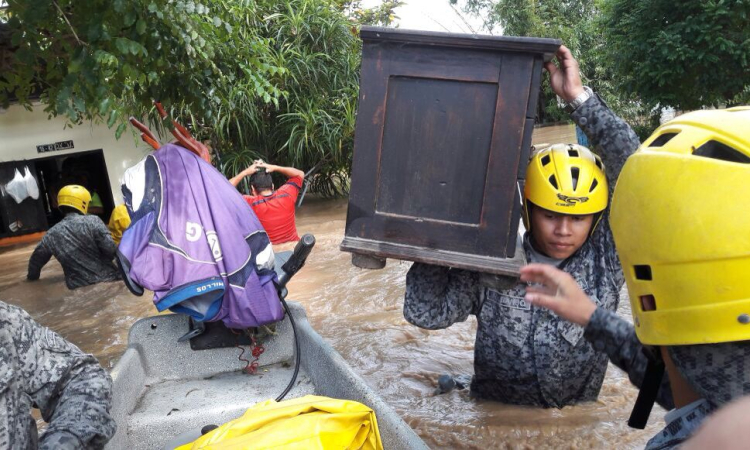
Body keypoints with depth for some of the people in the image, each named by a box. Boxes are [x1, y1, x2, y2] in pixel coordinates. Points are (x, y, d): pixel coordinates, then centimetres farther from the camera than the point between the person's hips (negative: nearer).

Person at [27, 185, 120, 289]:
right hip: (106, 279, -4)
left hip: (79, 287, 4)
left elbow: (36, 259, 20)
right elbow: (111, 250, -16)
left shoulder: (52, 234, 4)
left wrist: (32, 276, 41)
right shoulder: (93, 221, -10)